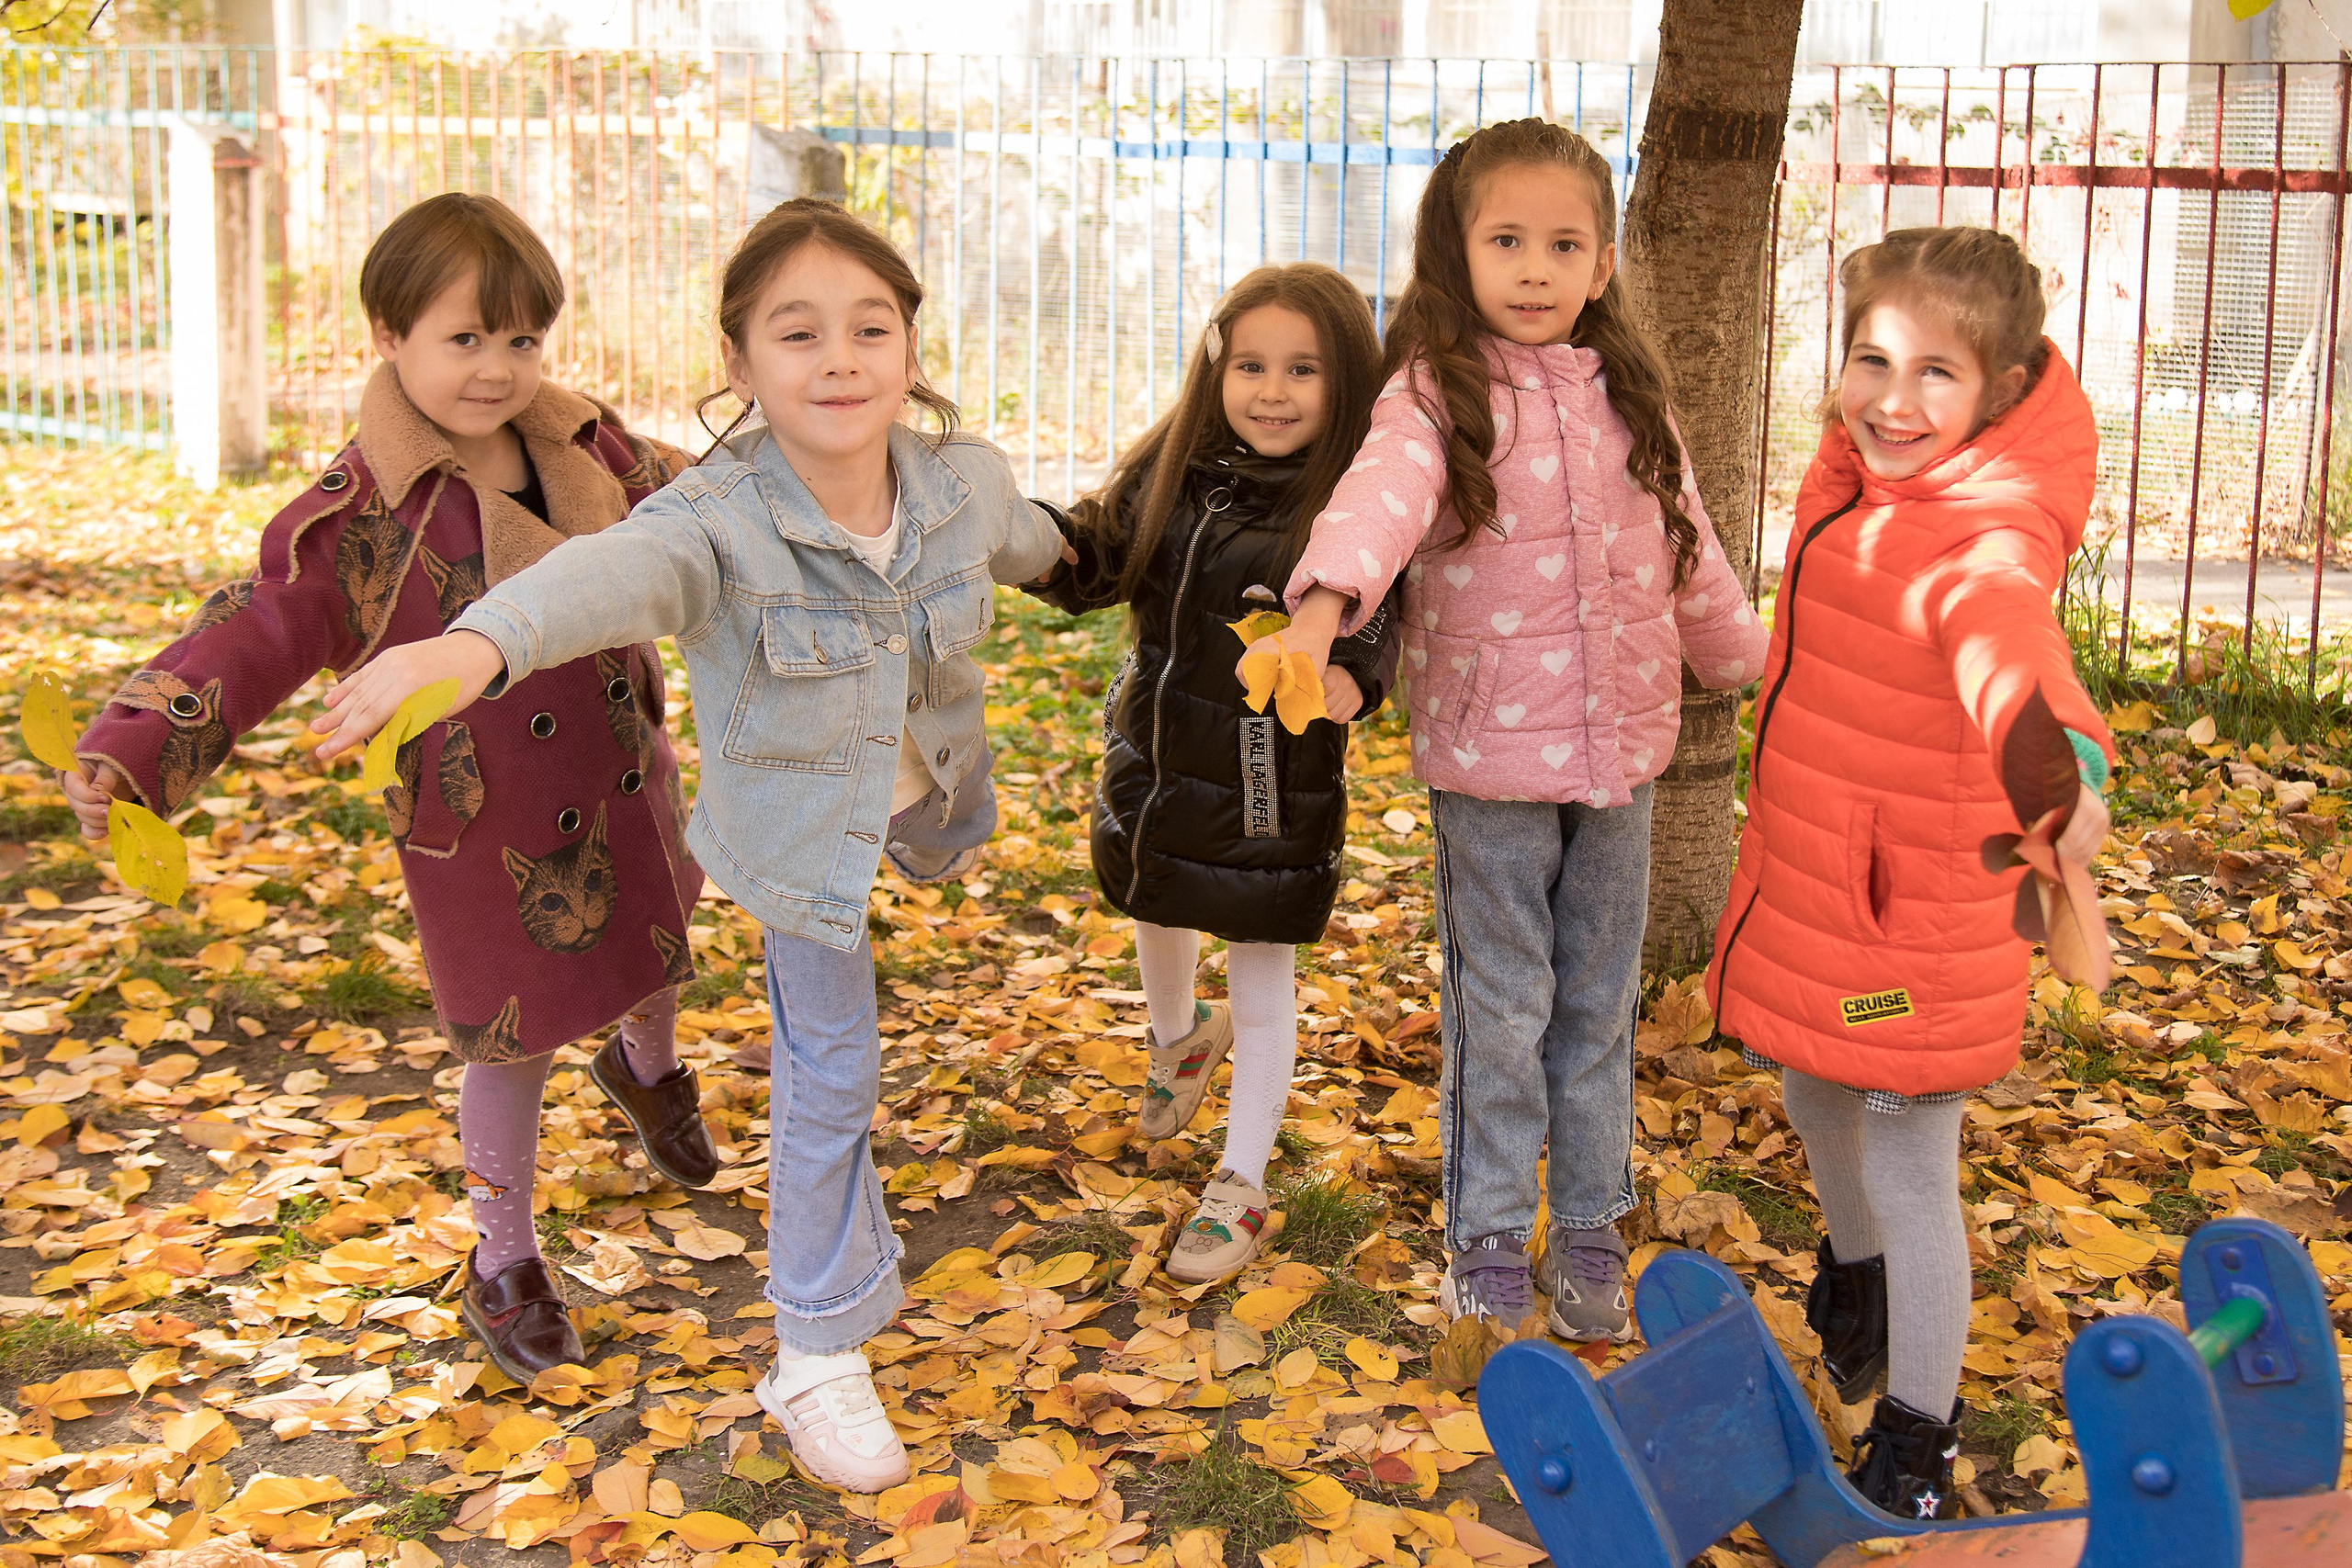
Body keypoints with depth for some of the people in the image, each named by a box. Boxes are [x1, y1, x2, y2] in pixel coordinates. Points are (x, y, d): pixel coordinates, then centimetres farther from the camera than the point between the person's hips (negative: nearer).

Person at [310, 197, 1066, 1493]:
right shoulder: (721, 520, -34)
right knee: (830, 1076, 6)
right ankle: (819, 1357, 23)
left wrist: (1072, 558, 32)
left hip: (923, 803, 4)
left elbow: (1023, 542, 7)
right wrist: (478, 643, -79)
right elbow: (615, 572, -57)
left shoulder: (965, 479, -19)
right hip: (802, 836, -4)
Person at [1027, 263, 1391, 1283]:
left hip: (1273, 784, -5)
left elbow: (1378, 627, -17)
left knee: (1261, 970, 6)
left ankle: (1242, 1185, 20)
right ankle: (1180, 1038, 61)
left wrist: (1350, 677, -39)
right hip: (1155, 761, 6)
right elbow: (1092, 569, 5)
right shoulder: (1170, 471, -3)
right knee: (1156, 920, 27)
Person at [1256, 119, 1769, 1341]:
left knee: (1600, 1009, 14)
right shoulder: (1438, 394, -10)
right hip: (1489, 759, -4)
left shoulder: (1629, 401, 6)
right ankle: (1487, 1244, 22)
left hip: (1621, 750, 4)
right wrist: (1323, 602, -49)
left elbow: (1687, 547, 20)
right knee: (1499, 1015, 6)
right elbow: (1383, 492, -31)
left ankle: (1589, 1233, 29)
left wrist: (1740, 656, 31)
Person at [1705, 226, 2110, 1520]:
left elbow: (2003, 631, -54)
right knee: (1816, 1104, 30)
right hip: (1799, 880, 9)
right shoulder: (1854, 473, -4)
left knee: (1911, 1178, 2)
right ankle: (1856, 1271, 60)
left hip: (1913, 916, -9)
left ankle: (1914, 1449, 22)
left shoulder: (1980, 536, -30)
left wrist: (2054, 754, -72)